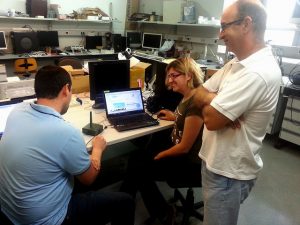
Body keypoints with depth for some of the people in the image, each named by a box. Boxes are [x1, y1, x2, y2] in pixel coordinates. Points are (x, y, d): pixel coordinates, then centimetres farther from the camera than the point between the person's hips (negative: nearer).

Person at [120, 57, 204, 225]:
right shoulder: (187, 96, 2)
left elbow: (184, 147, -23)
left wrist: (158, 156, -10)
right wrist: (175, 117, 9)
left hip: (187, 160, -9)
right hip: (176, 146, 9)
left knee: (139, 169, -1)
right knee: (137, 159, 7)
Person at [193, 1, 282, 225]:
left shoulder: (258, 73, -28)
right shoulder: (238, 62, 4)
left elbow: (211, 119, -28)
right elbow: (198, 94, 2)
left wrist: (210, 100, -8)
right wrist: (216, 101, -18)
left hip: (229, 172, -9)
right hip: (216, 162, 9)